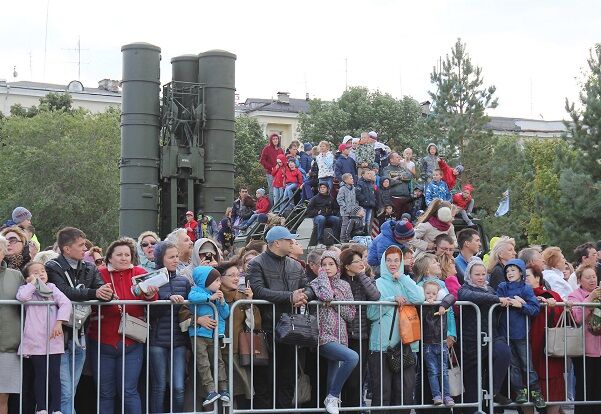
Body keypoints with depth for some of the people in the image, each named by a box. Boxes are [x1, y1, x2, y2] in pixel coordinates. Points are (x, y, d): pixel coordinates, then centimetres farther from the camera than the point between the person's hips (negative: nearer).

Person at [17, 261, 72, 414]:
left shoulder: (52, 288, 11)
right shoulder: (26, 289, 6)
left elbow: (65, 303, -2)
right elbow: (22, 297, -18)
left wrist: (59, 323, -13)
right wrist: (33, 283, -5)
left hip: (53, 339, 2)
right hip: (35, 341, -2)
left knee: (54, 374, 3)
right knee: (40, 375, 3)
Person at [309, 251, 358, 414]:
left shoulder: (344, 285, 14)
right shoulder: (316, 283, 3)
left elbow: (351, 315, 9)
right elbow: (326, 296, -21)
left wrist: (336, 299, -5)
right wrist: (323, 276, -5)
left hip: (340, 337, 5)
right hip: (323, 336, -5)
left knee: (333, 381, 6)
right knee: (352, 357, -29)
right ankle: (333, 397, -16)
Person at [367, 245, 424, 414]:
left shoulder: (406, 282, 15)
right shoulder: (377, 283, 6)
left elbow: (419, 299, -6)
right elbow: (371, 313, -5)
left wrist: (402, 277, -2)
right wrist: (392, 299, -11)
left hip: (405, 343, 3)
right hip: (382, 343, -3)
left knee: (406, 389, 0)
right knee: (382, 391, -5)